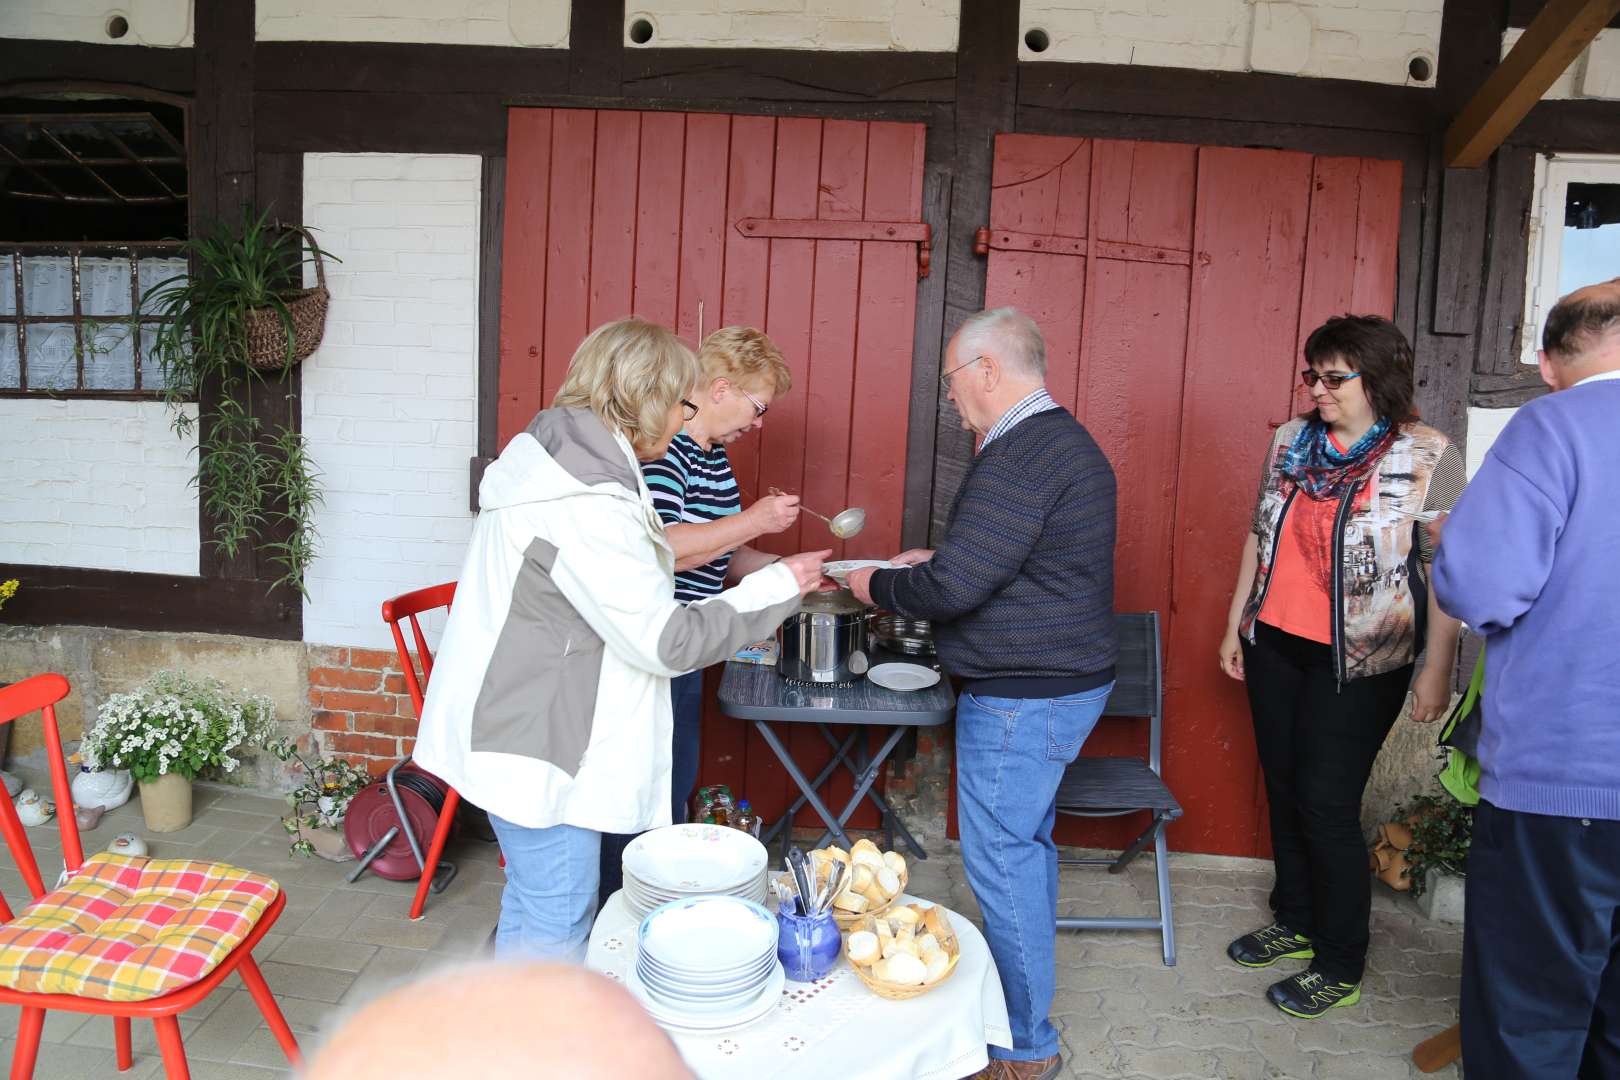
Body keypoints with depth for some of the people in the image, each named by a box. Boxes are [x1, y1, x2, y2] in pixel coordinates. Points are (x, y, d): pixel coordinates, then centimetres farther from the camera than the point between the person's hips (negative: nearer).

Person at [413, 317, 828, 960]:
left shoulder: (551, 459, 8)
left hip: (523, 732, 11)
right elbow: (665, 641, -22)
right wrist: (777, 587, -14)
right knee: (557, 920, 3)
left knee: (532, 901, 24)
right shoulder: (588, 505, -26)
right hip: (539, 747, -11)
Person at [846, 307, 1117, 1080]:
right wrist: (937, 559, 16)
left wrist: (875, 586, -7)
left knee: (1000, 858, 1)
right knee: (1028, 843, 21)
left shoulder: (1019, 457, -22)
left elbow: (952, 589, -25)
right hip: (1069, 678, 11)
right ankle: (1025, 995, 38)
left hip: (1023, 696, -11)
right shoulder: (1066, 439, 12)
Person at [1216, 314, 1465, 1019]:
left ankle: (1341, 967, 17)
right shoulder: (1290, 441, 6)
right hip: (1274, 645, 6)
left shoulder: (1428, 456, -10)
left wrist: (1437, 671, -13)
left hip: (1357, 663, -5)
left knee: (1325, 806, -2)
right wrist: (1235, 625, 15)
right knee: (1284, 792, 14)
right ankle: (1296, 924, 34)